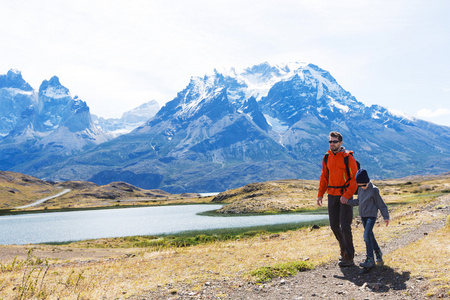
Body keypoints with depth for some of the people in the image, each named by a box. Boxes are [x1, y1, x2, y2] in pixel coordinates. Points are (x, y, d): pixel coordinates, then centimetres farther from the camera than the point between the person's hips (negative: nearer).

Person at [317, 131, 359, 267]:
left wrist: (347, 195, -18)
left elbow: (355, 178, -10)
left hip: (345, 195, -5)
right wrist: (320, 194, 7)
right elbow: (324, 177, 15)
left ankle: (349, 257, 1)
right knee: (334, 225, 9)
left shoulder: (348, 158, -10)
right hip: (332, 195, 6)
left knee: (345, 226, -8)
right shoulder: (326, 158, 7)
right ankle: (344, 249, 31)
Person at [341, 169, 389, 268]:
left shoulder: (374, 190, -13)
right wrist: (347, 201, 3)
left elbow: (381, 204, -9)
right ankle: (378, 253, 35)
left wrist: (386, 217, -7)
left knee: (367, 235, -17)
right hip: (363, 216, 7)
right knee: (370, 235, 15)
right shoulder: (360, 189, 7)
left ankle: (370, 260, -18)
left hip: (371, 216, -7)